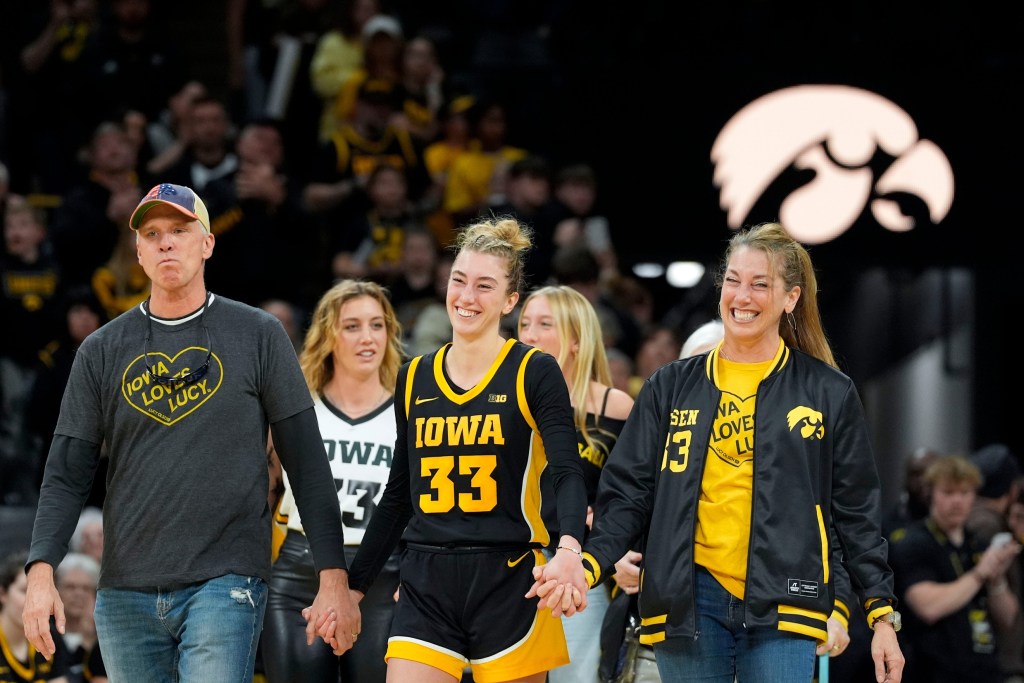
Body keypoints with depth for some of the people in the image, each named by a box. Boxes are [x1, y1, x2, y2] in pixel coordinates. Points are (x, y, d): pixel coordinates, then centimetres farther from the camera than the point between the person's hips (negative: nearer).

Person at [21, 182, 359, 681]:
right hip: (125, 593, 3)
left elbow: (306, 462, 3)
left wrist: (334, 577, -4)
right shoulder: (102, 352, 10)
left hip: (225, 584, -3)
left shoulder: (258, 336, 4)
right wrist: (41, 571, -9)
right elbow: (67, 475, 6)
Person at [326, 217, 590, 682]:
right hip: (426, 587, 4)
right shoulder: (413, 378, 11)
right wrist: (354, 586, 17)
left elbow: (567, 473, -14)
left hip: (508, 585, -4)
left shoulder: (534, 373, -3)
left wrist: (569, 550, -33)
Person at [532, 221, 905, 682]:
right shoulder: (670, 387, 11)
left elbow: (858, 512, 8)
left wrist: (882, 616, 3)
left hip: (782, 606, -2)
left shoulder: (829, 393, 7)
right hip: (691, 601, 2)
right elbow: (628, 492, 8)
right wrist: (587, 566, -9)